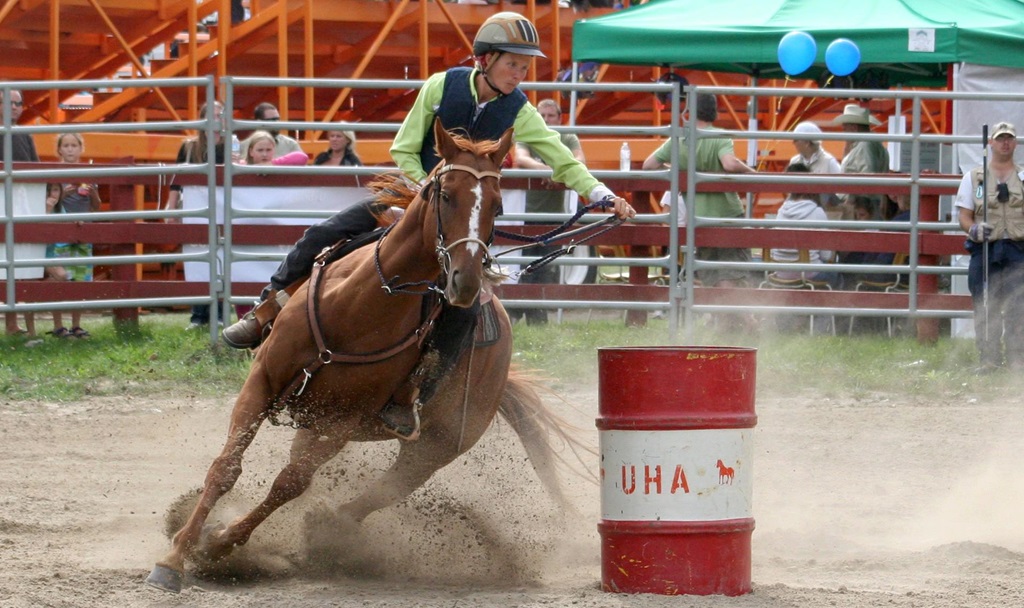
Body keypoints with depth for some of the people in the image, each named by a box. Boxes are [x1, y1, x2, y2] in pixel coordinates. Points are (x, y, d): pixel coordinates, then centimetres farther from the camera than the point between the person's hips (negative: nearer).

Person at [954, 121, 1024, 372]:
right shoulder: (974, 177, 12)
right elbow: (963, 215, 8)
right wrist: (973, 229, -13)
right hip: (984, 249, 0)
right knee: (985, 309, -2)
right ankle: (988, 360, 3)